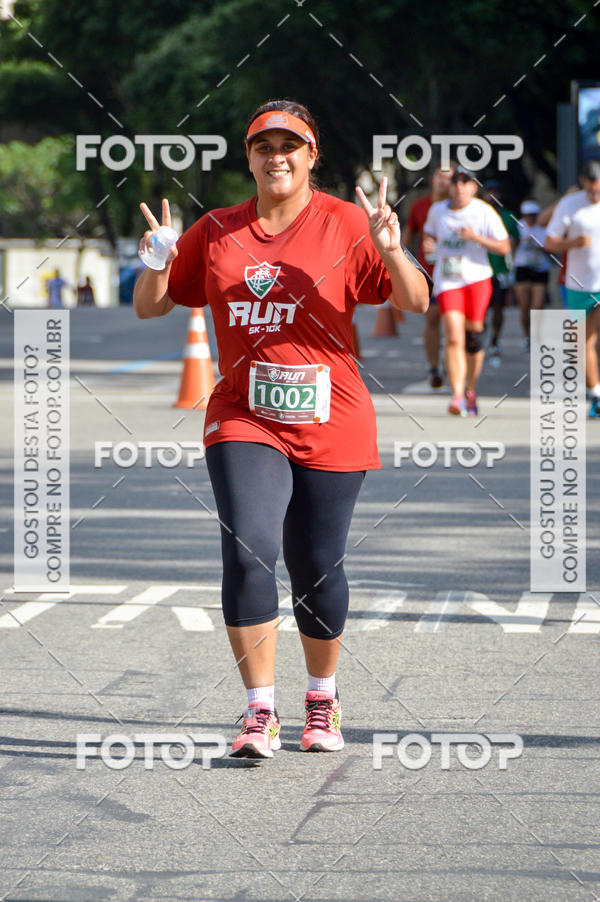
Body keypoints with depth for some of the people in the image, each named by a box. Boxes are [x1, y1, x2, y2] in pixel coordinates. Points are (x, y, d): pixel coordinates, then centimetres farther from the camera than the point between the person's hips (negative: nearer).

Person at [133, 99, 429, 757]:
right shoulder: (216, 233, 6)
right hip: (243, 423, 1)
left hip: (329, 427, -1)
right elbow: (150, 307, 13)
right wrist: (156, 264, -8)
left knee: (316, 569, 6)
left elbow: (415, 302, -7)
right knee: (247, 555, -16)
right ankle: (259, 712, -10)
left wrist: (391, 251, -25)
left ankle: (322, 701, 29)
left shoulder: (345, 225, -2)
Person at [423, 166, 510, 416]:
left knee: (473, 336, 2)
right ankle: (457, 395, -20)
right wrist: (428, 245, 1)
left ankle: (471, 389, 26)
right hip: (447, 281, 1)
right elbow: (430, 234, 25)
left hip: (477, 279, -1)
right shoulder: (438, 210, 6)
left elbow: (504, 247, -5)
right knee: (454, 338, -14)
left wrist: (476, 237, -19)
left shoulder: (484, 212, -4)